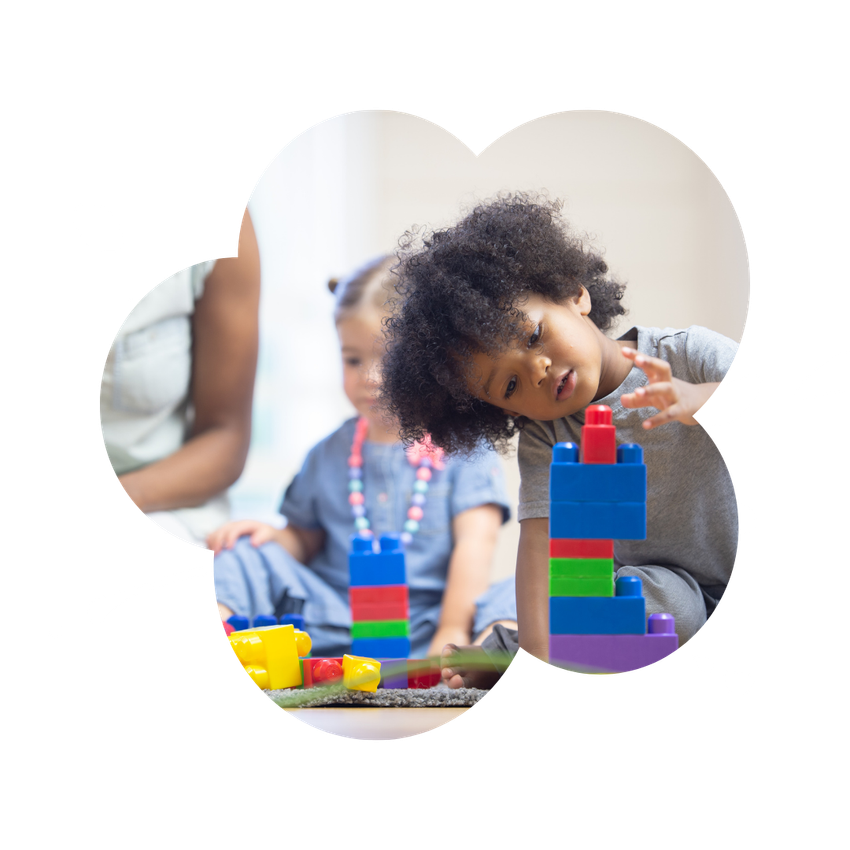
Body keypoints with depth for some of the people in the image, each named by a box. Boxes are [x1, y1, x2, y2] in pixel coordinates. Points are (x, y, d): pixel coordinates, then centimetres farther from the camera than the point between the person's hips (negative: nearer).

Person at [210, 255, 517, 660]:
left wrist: (453, 631, -18)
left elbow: (475, 544, -7)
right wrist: (275, 537, -4)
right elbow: (305, 540, 21)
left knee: (519, 594, -29)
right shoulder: (329, 455, 15)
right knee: (245, 556, -8)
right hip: (330, 627, 3)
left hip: (422, 631, -3)